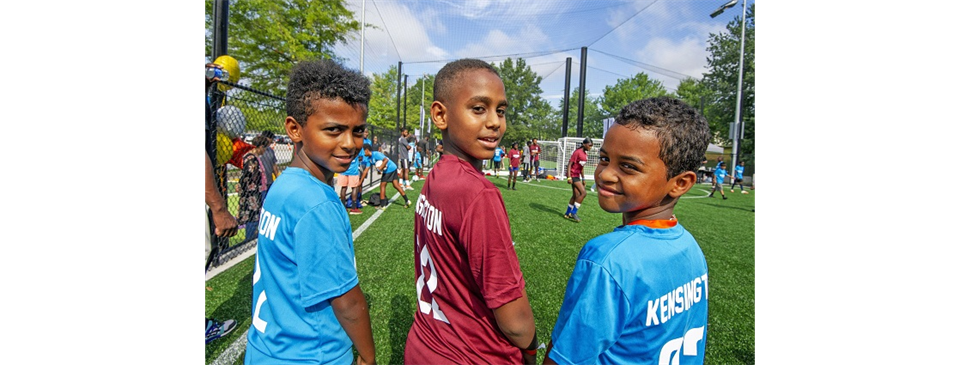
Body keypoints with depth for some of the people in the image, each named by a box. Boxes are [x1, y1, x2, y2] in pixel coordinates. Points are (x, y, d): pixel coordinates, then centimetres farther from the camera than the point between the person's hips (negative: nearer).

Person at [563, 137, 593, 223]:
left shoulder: (585, 154, 12)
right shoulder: (577, 152, -14)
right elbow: (569, 164, -17)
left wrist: (583, 179, 22)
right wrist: (569, 177, -24)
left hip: (577, 176, 9)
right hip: (573, 175, -9)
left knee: (576, 195, 10)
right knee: (583, 193, -16)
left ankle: (568, 214, 21)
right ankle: (573, 213, -8)